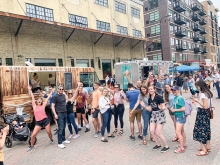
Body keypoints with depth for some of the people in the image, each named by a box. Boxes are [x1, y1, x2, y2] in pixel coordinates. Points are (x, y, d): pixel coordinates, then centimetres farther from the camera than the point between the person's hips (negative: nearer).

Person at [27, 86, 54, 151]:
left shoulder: (43, 106, 5)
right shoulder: (34, 106, 6)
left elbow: (47, 98, 9)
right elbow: (32, 97, 7)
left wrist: (51, 92, 14)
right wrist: (30, 90, 10)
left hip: (45, 120, 0)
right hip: (38, 122, 0)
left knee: (49, 132, 8)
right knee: (33, 134, -4)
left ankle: (51, 140, 38)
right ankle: (31, 145, 20)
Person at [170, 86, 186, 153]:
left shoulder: (180, 98, -19)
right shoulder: (175, 98, 7)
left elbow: (183, 108, -23)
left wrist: (175, 110, -15)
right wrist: (172, 108, 1)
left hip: (180, 116, -9)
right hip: (177, 116, 9)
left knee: (178, 132, -9)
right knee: (182, 131, 20)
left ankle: (181, 148, 2)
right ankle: (184, 144, 34)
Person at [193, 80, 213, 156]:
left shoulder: (203, 94, -21)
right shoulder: (208, 93, 8)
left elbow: (205, 106, -24)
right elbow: (207, 105, 12)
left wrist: (198, 101, -17)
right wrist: (198, 101, 7)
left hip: (202, 113, -10)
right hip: (206, 113, 10)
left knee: (200, 131, -1)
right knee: (206, 130, 17)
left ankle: (204, 150, 6)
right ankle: (207, 147, 29)